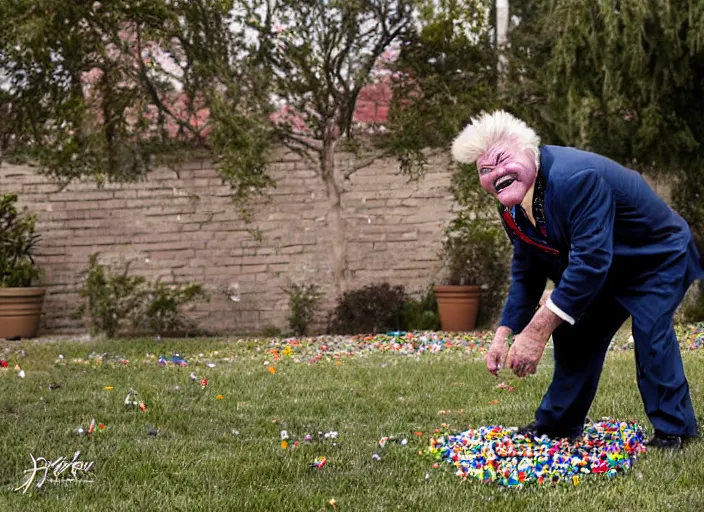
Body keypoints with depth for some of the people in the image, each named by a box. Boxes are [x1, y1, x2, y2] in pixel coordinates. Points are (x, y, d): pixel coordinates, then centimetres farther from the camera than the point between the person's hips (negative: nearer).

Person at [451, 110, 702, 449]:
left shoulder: (577, 178, -38)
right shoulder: (512, 208, -8)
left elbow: (591, 260, -42)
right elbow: (526, 274, 4)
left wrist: (537, 331, -44)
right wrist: (504, 334, -7)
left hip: (658, 258, -8)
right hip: (605, 272, 9)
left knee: (650, 328, -26)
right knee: (574, 331, 8)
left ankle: (673, 430, -14)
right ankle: (557, 424, 24)